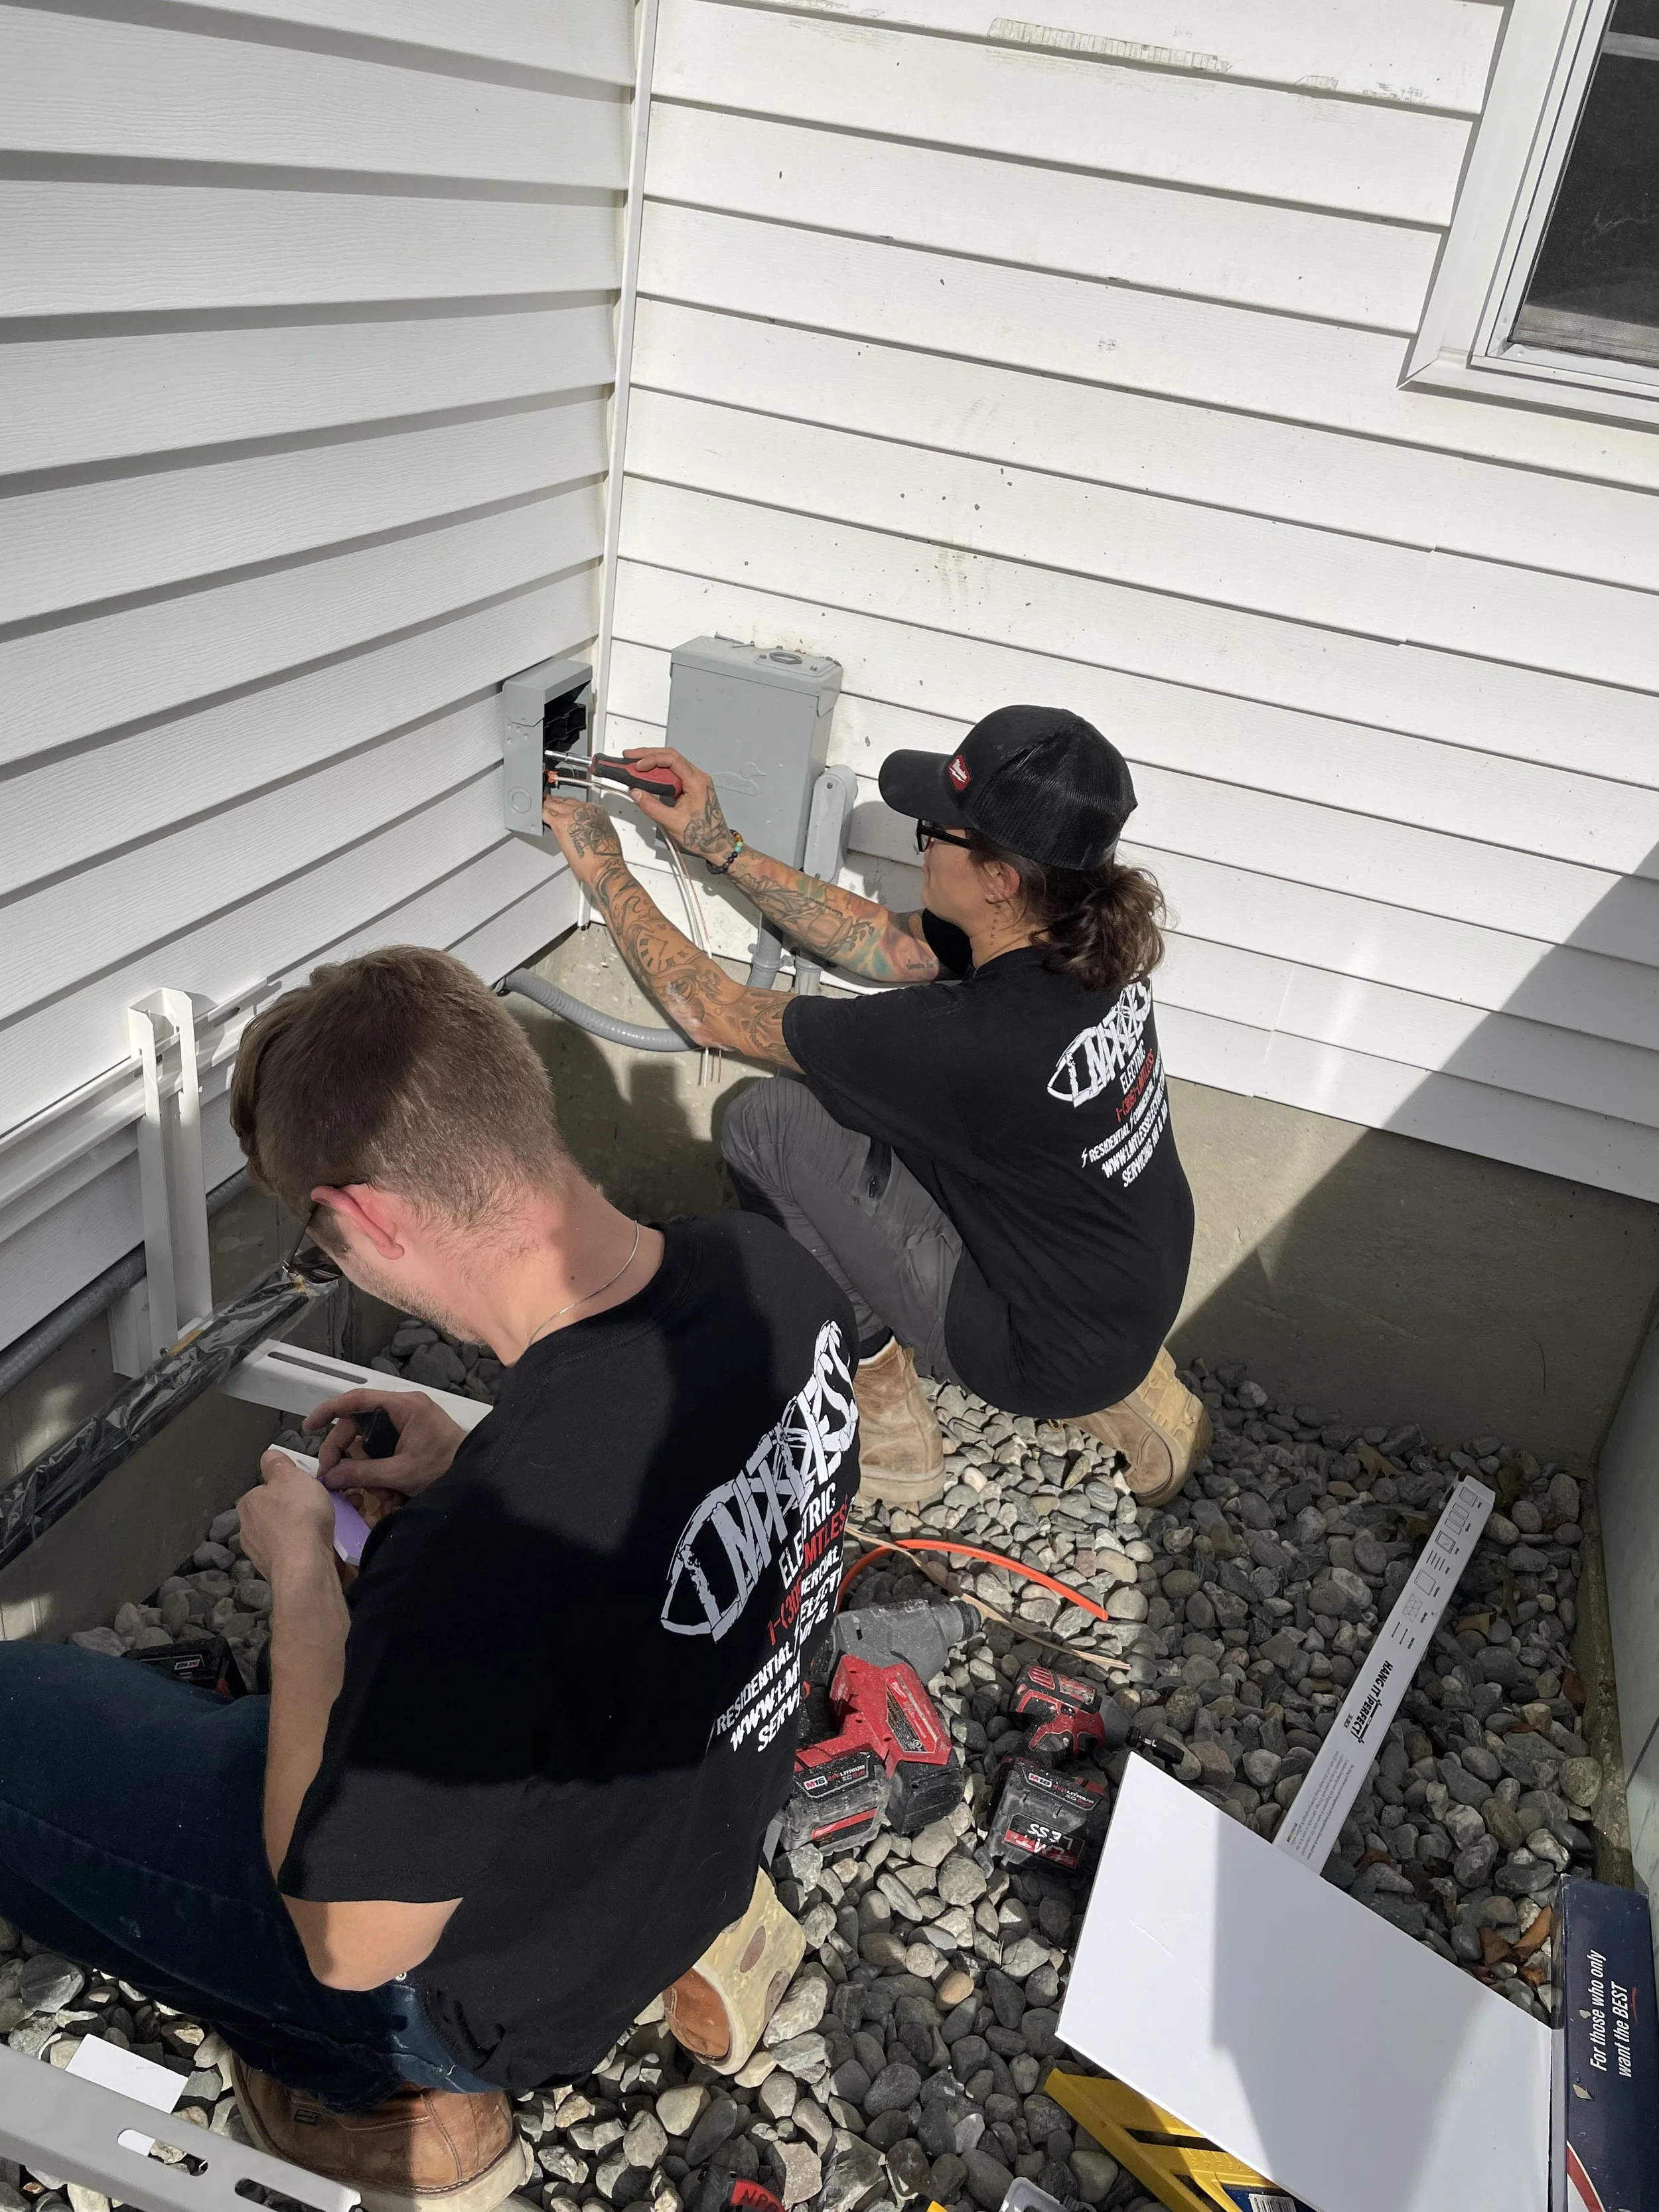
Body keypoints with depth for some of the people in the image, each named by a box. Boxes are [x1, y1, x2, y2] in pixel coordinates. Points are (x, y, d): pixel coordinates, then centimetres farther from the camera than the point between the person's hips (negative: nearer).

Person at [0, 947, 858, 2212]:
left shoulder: (489, 1554, -41)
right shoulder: (771, 1270, -19)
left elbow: (350, 1945, -22)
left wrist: (299, 1571, -15)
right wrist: (472, 1473, -3)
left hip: (519, 1990, -7)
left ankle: (406, 2107, 15)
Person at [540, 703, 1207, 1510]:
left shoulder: (969, 1037, -33)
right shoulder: (1080, 939, -11)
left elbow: (709, 1012, -19)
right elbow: (878, 940, 6)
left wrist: (603, 870, -6)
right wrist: (719, 845, 5)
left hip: (1055, 1349, -8)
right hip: (1143, 1293, 8)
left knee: (762, 1125, -12)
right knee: (876, 1094, 18)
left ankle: (886, 1419, 8)